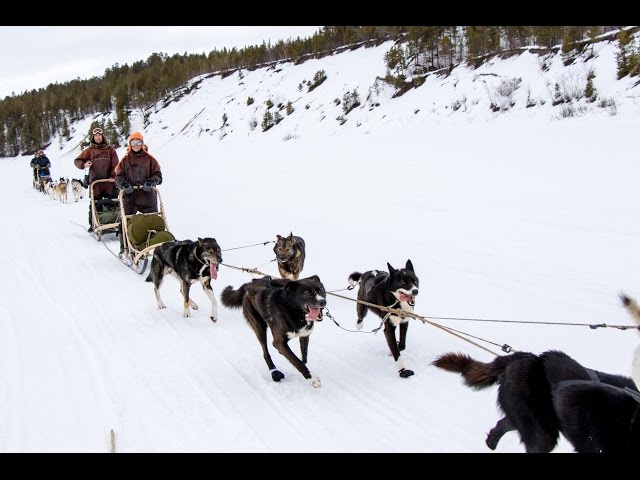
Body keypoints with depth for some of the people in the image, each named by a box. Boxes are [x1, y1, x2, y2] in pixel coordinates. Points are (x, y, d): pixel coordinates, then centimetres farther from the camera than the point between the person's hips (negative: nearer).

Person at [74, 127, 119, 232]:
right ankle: (92, 224, 10)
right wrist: (84, 164, -9)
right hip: (95, 181, 0)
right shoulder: (89, 150, 9)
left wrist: (113, 176, -8)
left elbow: (115, 165, 5)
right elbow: (77, 160, 13)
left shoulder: (110, 149, 9)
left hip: (109, 181, 0)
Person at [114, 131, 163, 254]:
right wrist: (124, 184, -16)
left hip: (148, 196, 0)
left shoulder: (149, 159, 6)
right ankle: (124, 248, 11)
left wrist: (151, 181, -17)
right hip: (129, 197, 0)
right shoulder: (125, 160, 8)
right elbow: (119, 176, 4)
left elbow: (158, 174, 3)